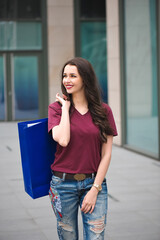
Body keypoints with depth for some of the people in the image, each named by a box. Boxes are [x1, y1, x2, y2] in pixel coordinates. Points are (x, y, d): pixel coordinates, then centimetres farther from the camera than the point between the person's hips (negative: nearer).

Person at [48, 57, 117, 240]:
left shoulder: (103, 111, 2)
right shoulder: (56, 108, 1)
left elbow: (106, 154, 0)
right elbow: (63, 140, -18)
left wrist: (95, 189, -7)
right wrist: (66, 107, -9)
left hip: (94, 182, 0)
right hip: (63, 183, 0)